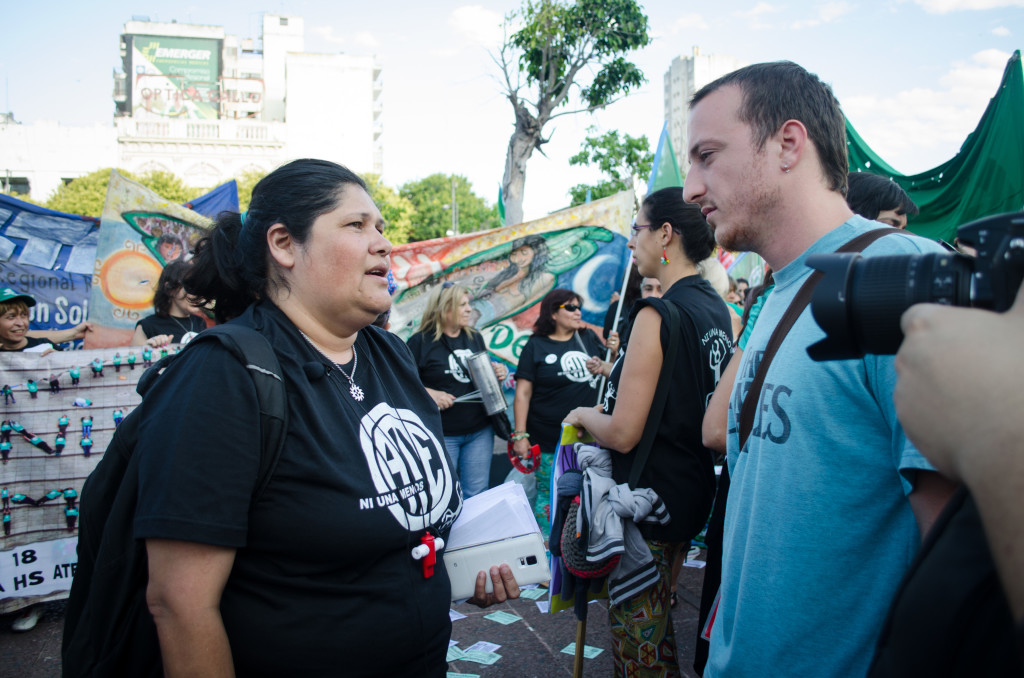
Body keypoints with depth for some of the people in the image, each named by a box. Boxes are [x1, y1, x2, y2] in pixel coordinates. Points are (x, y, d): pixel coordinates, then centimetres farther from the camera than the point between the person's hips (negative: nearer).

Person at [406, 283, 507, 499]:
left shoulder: (475, 337, 11)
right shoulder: (420, 342, -8)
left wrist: (496, 372, 1)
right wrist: (429, 393, -23)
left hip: (480, 430, 5)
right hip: (442, 433, -5)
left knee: (477, 495, 11)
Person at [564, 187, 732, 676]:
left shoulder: (658, 315, -21)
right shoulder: (720, 312, 5)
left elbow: (622, 433, -24)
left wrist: (582, 414, -5)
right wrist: (617, 376, 18)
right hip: (695, 492, 9)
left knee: (637, 638, 6)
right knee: (659, 624, 25)